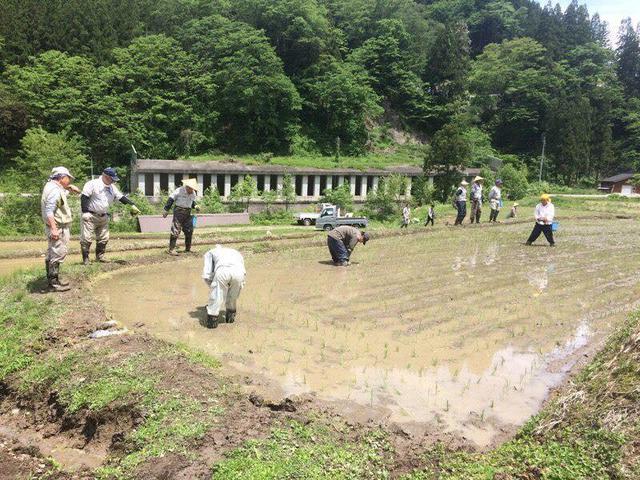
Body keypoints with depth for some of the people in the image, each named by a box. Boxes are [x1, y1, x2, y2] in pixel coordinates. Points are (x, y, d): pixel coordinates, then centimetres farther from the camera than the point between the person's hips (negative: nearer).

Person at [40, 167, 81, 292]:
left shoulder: (51, 185, 12)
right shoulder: (55, 191, -19)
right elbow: (49, 212, -26)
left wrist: (69, 187, 17)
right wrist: (54, 229, -31)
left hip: (56, 227, 11)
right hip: (58, 228, -11)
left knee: (51, 254, 17)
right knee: (58, 254, -8)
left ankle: (52, 280, 28)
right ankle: (53, 284, -5)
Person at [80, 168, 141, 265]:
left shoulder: (112, 188, 10)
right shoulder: (92, 184, -11)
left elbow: (121, 197, 11)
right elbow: (84, 198, -15)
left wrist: (132, 205, -1)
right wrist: (85, 212, -21)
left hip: (104, 217, 7)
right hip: (90, 216, -7)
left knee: (104, 238, 10)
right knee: (87, 238, -6)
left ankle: (100, 256, 23)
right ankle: (85, 259, 2)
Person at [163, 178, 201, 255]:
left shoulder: (193, 193, 8)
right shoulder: (179, 191, -11)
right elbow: (171, 200, -8)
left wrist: (195, 206, -1)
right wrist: (166, 210, -10)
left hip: (188, 213, 7)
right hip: (179, 211, -7)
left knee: (189, 231, 9)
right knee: (175, 230, -10)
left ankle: (188, 249, 23)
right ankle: (171, 249, -7)